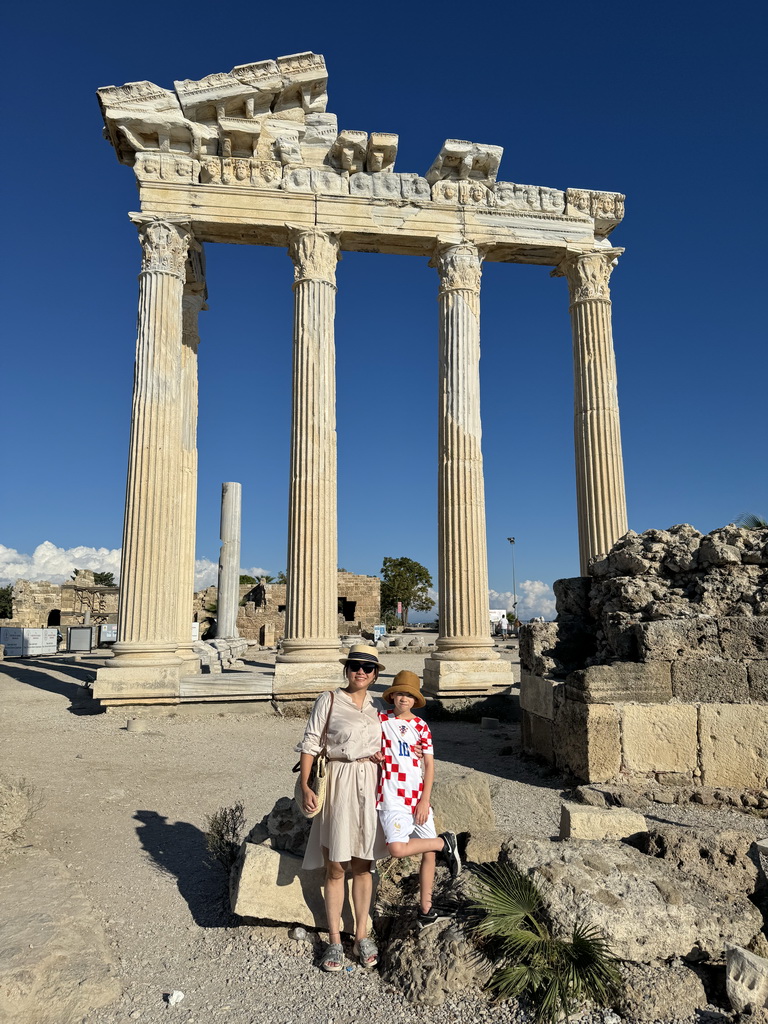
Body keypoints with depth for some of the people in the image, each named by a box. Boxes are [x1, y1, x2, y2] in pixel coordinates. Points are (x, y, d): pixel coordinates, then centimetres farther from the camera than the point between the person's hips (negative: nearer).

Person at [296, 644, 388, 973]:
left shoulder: (376, 705, 8)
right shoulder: (329, 700, -6)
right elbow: (310, 744, -8)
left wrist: (381, 755, 0)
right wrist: (305, 787, -15)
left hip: (370, 785, 4)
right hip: (339, 785, -4)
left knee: (363, 865, 13)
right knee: (335, 868, 5)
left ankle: (361, 935, 26)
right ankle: (334, 939, 19)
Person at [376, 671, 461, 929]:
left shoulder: (421, 726, 4)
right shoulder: (381, 720, -1)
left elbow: (429, 765, 3)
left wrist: (425, 800, -5)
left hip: (418, 798, 3)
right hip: (392, 799, -3)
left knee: (428, 853, 7)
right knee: (398, 848, -22)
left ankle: (425, 910, 25)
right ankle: (444, 842, 2)